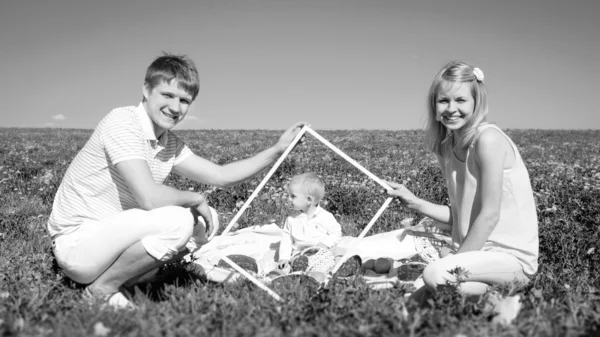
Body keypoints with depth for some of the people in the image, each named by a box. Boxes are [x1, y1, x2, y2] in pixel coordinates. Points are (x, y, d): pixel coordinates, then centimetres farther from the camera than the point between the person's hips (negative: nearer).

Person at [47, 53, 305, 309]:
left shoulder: (170, 144, 8)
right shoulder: (122, 122, -19)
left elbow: (220, 175, 13)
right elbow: (149, 198, -29)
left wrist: (276, 150, 7)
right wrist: (196, 199, -12)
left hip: (111, 235, 9)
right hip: (76, 242, -9)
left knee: (206, 221, 5)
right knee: (177, 220, -27)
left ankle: (123, 280, 3)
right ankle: (103, 289, -9)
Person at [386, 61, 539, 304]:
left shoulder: (488, 139, -16)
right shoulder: (446, 148, 8)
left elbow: (489, 215, -17)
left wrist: (454, 262, -14)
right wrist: (414, 203, 2)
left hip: (512, 255, -7)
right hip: (477, 251, 7)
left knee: (435, 275, -29)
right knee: (417, 298, -11)